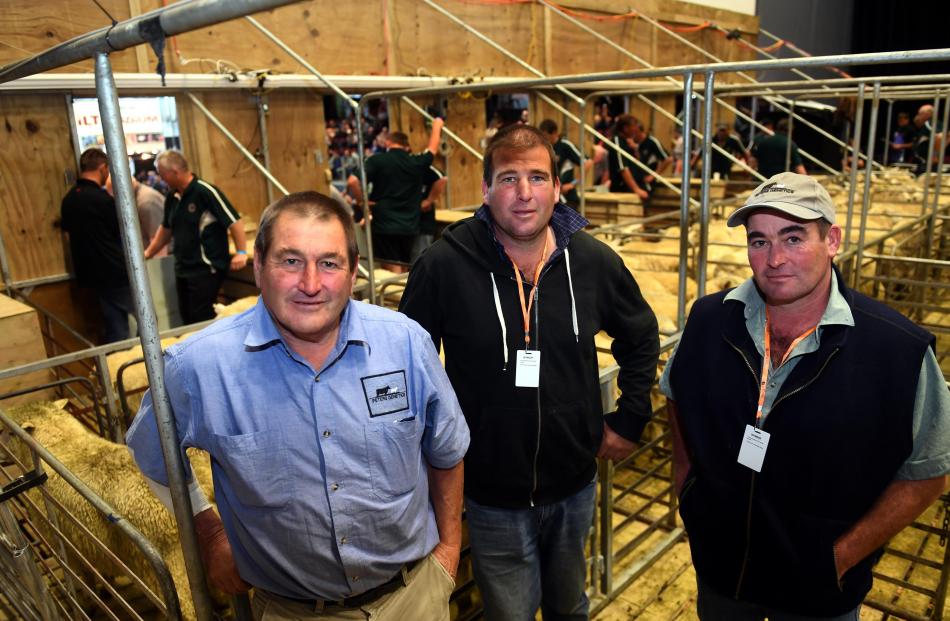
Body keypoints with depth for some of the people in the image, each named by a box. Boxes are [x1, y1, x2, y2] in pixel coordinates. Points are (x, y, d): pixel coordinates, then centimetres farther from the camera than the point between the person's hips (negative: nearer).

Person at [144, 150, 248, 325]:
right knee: (186, 317, 14)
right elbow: (166, 228, 24)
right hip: (182, 269, 8)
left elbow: (234, 221, -18)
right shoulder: (172, 198, 9)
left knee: (201, 319, -7)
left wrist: (241, 253, -22)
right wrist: (148, 253, 27)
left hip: (206, 269, -8)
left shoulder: (205, 192, -15)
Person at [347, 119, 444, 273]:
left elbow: (353, 181, -16)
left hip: (384, 225, -3)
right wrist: (437, 126, 41)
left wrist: (362, 201, 0)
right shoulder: (417, 163, 4)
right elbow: (432, 149, 23)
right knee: (403, 272, 17)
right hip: (409, 227, 4)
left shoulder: (377, 161, -5)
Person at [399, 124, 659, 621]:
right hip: (491, 494, -2)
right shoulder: (444, 265, -17)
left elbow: (640, 337, 9)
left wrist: (629, 420, 6)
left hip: (574, 486, 3)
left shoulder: (593, 261, -8)